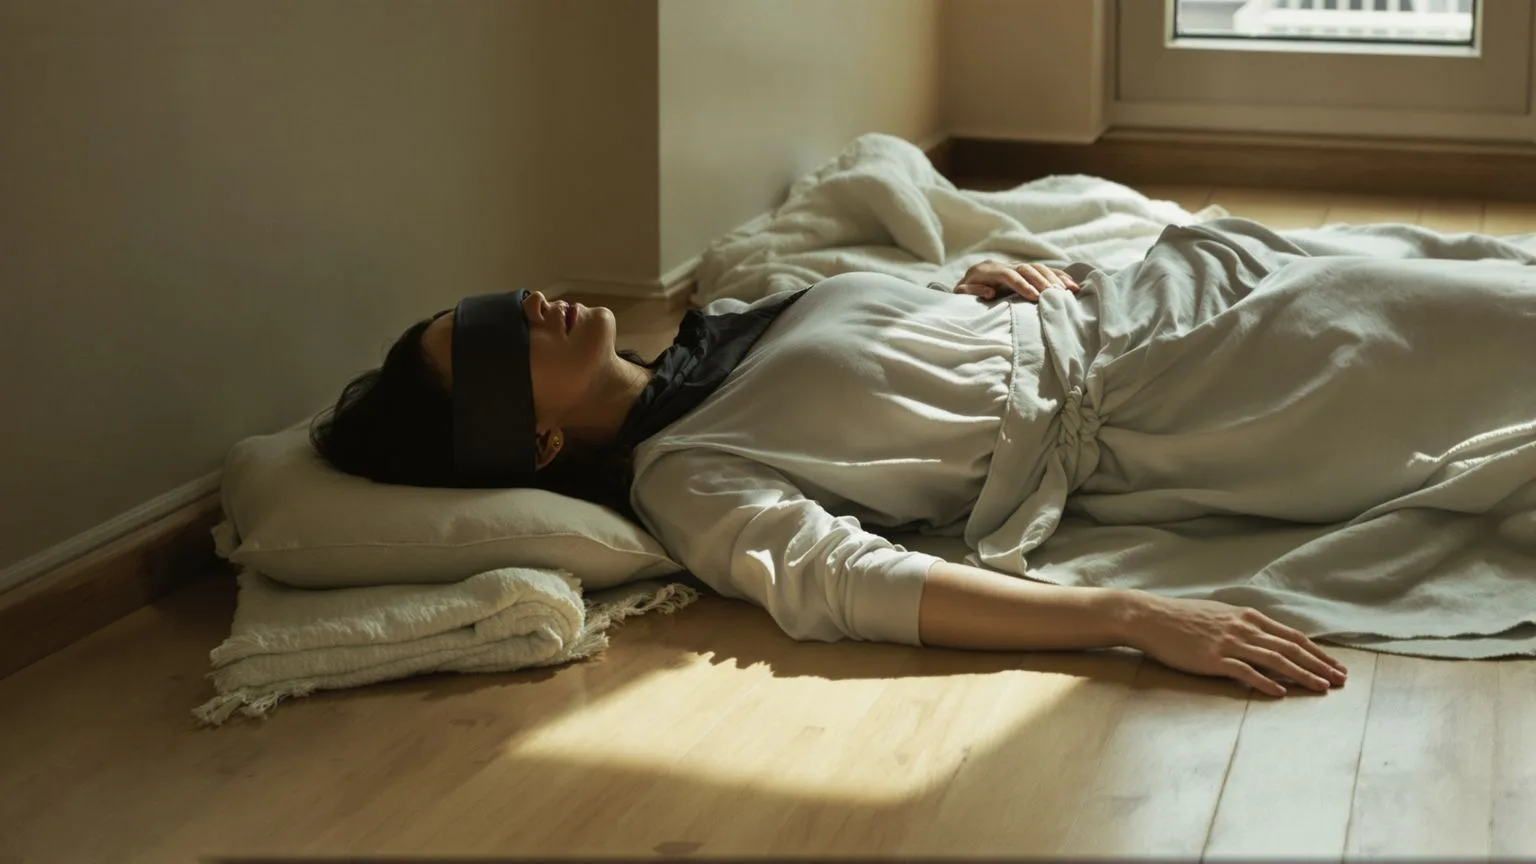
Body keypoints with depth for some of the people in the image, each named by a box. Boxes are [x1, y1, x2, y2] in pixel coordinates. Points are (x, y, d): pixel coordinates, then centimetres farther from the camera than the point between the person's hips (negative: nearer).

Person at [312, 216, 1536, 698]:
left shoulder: (704, 341, 5)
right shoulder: (682, 480, -20)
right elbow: (849, 585, -35)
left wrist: (992, 276, -3)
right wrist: (1136, 618, -44)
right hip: (1118, 426, -7)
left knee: (1414, 266, 13)